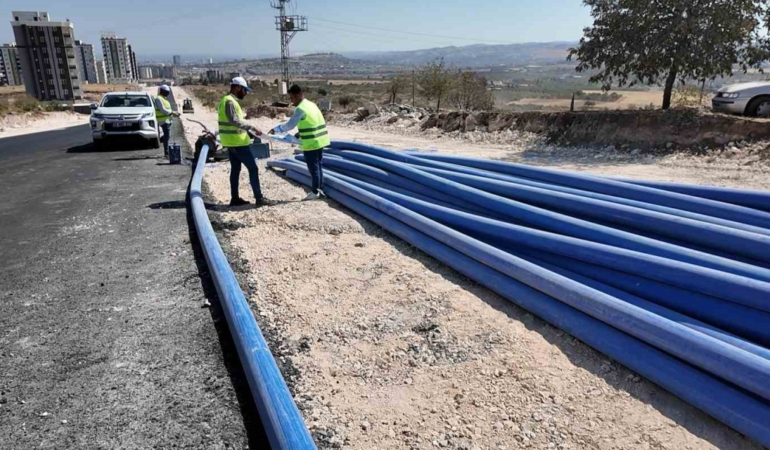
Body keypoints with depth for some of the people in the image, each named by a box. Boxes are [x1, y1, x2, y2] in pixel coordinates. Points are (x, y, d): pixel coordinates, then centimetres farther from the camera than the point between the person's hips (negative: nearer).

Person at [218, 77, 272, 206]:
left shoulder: (226, 100, 15)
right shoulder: (230, 102, -17)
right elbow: (235, 121, -27)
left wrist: (248, 129, 19)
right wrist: (252, 127, -29)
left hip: (231, 142, 10)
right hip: (237, 142, -10)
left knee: (235, 169, 13)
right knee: (253, 168, -6)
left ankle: (235, 198, 16)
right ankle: (259, 198, -3)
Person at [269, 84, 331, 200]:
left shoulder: (300, 108, -15)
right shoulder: (311, 104, 13)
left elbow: (290, 125, -15)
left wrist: (276, 129, -5)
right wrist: (300, 134, 19)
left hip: (311, 143, -9)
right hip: (320, 140, 9)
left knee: (313, 167, 0)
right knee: (319, 166, 14)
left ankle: (315, 192, 8)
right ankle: (320, 190, 21)